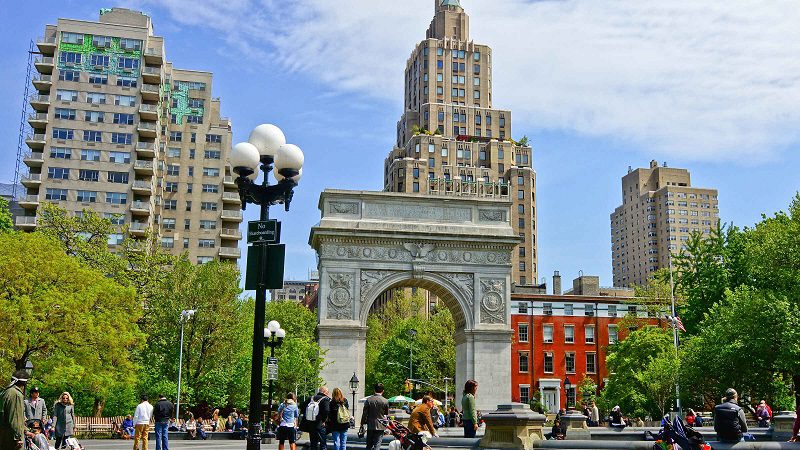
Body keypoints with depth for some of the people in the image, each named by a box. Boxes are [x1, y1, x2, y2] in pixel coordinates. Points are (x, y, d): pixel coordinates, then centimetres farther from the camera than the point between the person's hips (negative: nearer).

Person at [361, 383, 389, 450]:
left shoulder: (368, 400, -4)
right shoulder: (385, 401, -7)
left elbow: (364, 413, -1)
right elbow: (387, 414, 5)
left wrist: (362, 423, 8)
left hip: (370, 425, 2)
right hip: (380, 426, -2)